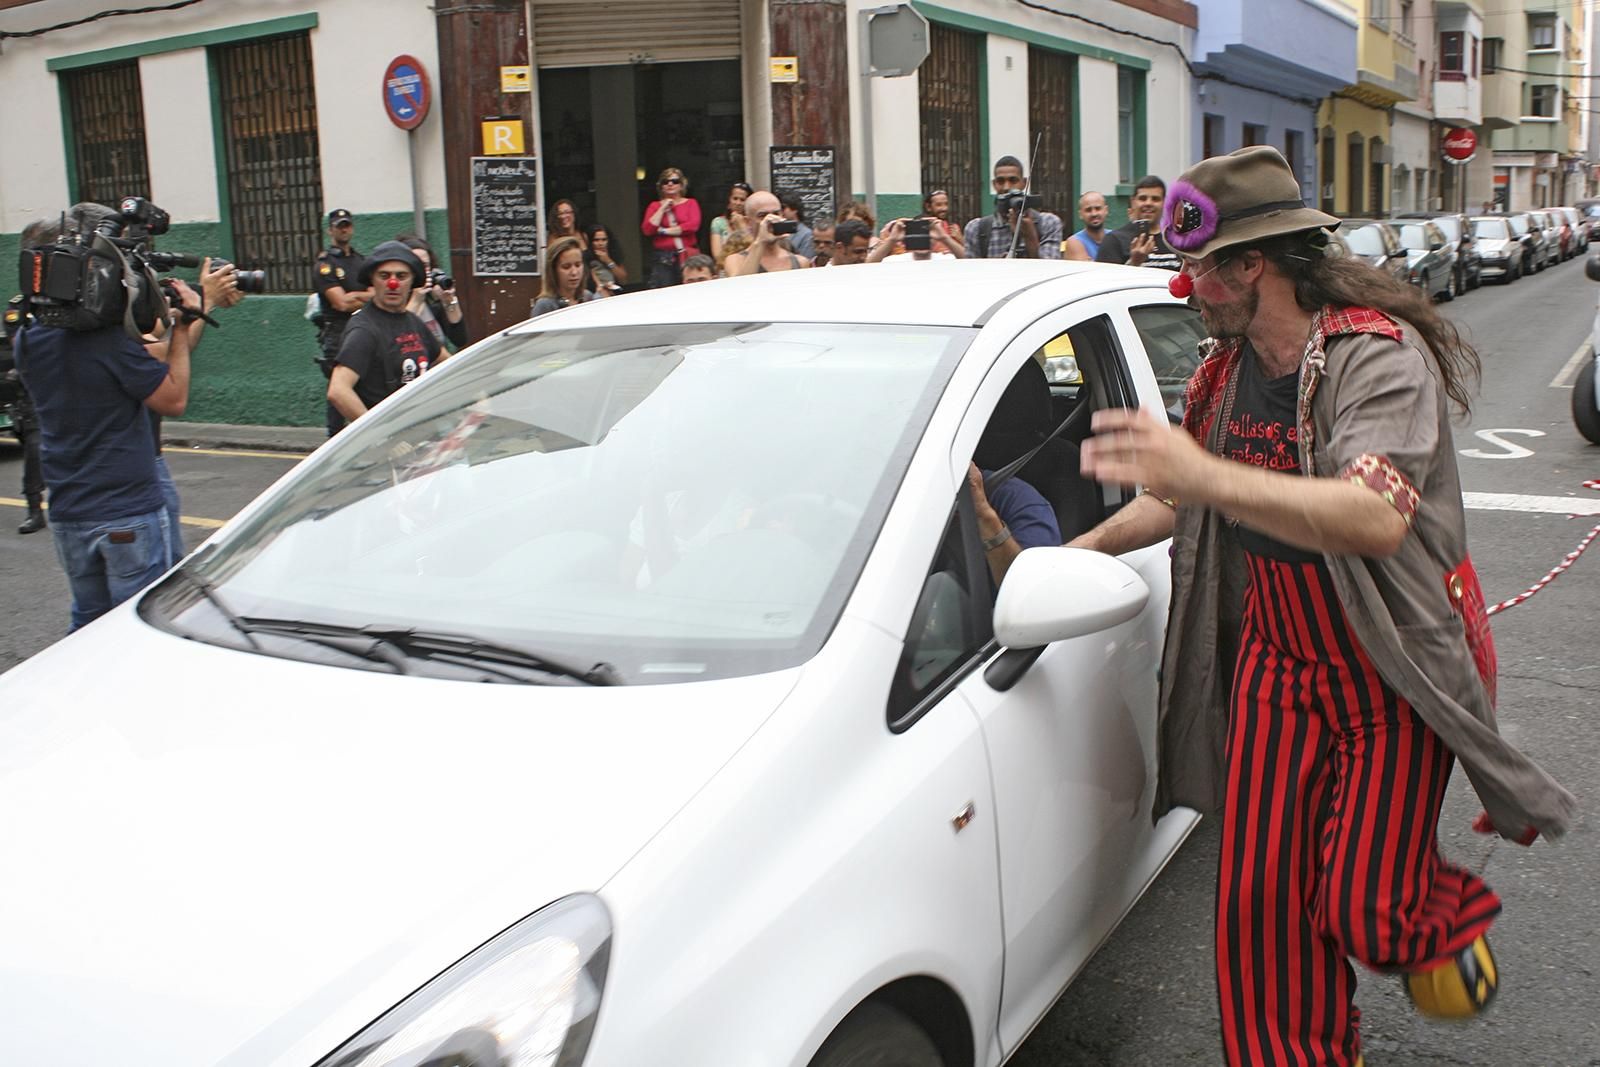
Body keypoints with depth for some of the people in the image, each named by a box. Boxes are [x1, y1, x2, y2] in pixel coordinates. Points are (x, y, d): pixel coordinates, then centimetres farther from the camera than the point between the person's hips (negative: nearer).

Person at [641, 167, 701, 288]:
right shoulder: (655, 206, 14)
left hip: (687, 256, -1)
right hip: (662, 259, 1)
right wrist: (662, 208, -1)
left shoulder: (690, 203, 10)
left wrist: (663, 231, -4)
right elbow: (647, 230, 1)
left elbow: (693, 225, -8)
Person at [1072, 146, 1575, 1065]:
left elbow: (1377, 517, -37)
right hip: (1275, 657, 6)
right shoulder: (1229, 368, 4)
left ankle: (1445, 914, 30)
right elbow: (1184, 501, 20)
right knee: (1260, 901, 2)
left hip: (1392, 671, -6)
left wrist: (1208, 475, -48)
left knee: (1362, 911, -5)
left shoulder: (1379, 357, -20)